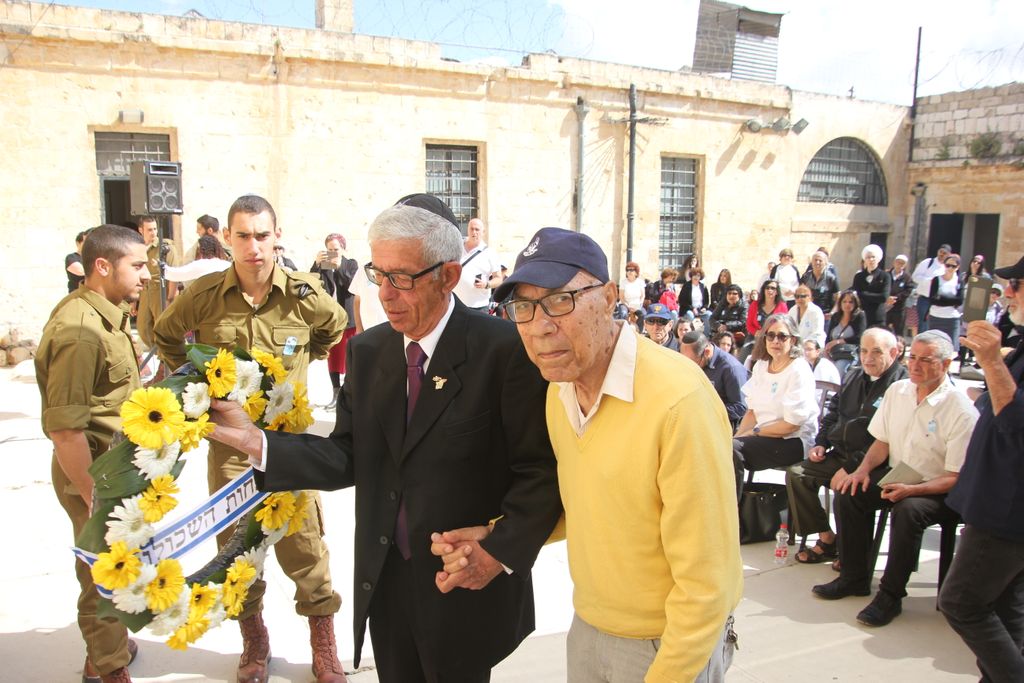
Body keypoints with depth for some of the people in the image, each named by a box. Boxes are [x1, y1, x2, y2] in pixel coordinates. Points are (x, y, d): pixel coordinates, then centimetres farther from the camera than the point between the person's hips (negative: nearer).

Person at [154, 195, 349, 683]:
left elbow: (334, 328, 15)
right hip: (228, 438, 2)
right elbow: (166, 336, 15)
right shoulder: (203, 295, -7)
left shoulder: (304, 294, -9)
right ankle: (253, 643, 35)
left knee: (305, 545, 4)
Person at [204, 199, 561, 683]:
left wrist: (499, 552, -20)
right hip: (384, 583, 5)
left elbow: (542, 469, -14)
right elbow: (348, 457, 1)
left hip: (469, 587, -5)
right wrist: (256, 441, -10)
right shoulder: (367, 350, 3)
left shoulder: (503, 349, -17)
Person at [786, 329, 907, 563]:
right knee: (796, 474, -4)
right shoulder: (855, 376, 15)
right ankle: (826, 538, 0)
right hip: (840, 454, 8)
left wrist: (851, 467, -23)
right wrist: (821, 443, 12)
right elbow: (833, 411, 27)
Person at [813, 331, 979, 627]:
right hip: (897, 476, 6)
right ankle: (854, 578, 0)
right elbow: (882, 442, 11)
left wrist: (912, 490, -30)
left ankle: (891, 595, -17)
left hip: (938, 491, -6)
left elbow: (956, 478, -17)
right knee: (849, 492, -15)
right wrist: (863, 469, -8)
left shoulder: (962, 411, -18)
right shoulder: (897, 390, 1)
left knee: (908, 510, -34)